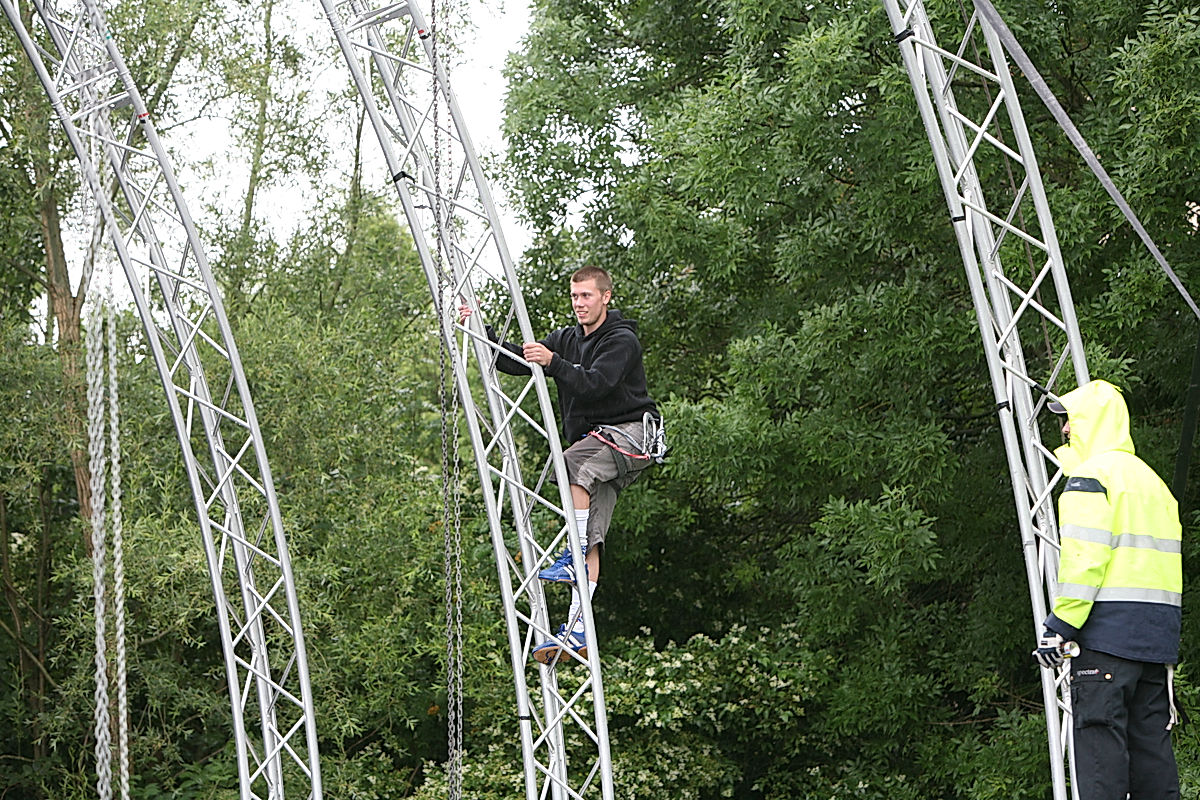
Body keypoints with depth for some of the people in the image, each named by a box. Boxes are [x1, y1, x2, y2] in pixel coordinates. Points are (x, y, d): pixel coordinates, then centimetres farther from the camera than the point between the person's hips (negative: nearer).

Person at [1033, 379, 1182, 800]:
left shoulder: (1090, 474, -6)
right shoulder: (1150, 479, 21)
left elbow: (1083, 559, -16)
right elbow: (1163, 559, 18)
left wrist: (1060, 625, -15)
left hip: (1109, 627, -8)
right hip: (1158, 631, 8)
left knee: (1100, 730, -7)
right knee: (1150, 737, 10)